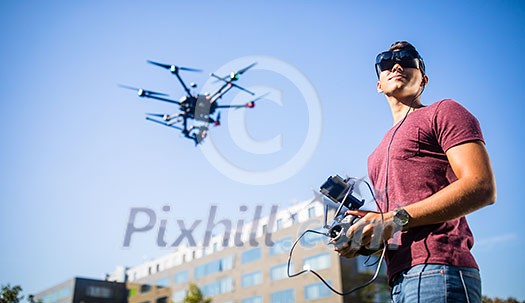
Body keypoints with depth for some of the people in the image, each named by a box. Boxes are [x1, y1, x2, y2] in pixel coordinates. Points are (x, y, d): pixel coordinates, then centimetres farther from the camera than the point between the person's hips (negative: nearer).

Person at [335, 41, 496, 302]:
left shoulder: (443, 112, 5)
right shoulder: (380, 152, 26)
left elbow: (482, 187, -10)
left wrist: (398, 218, -16)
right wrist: (363, 238, 5)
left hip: (436, 270, -7)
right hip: (399, 279, 7)